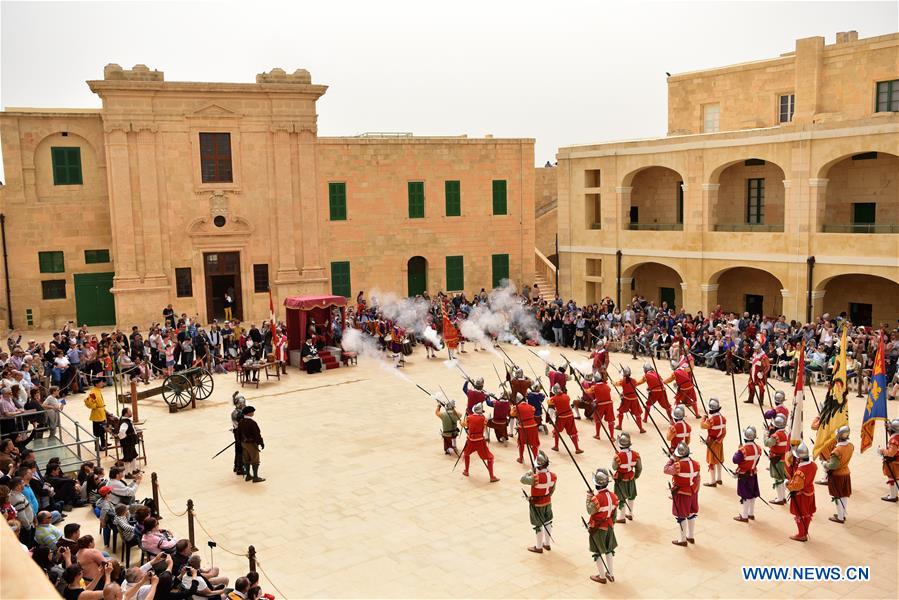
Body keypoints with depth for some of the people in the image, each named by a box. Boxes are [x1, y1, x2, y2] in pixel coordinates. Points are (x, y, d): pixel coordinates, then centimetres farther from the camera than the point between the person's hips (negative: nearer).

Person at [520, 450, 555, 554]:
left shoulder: (536, 478, -33)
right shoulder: (552, 475, -11)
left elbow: (523, 479, -23)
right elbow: (552, 489, 2)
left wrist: (531, 471, -11)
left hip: (537, 504, -6)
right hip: (548, 502, 6)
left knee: (538, 525, 10)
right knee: (547, 522, 21)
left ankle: (539, 547, 26)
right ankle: (547, 544, 38)